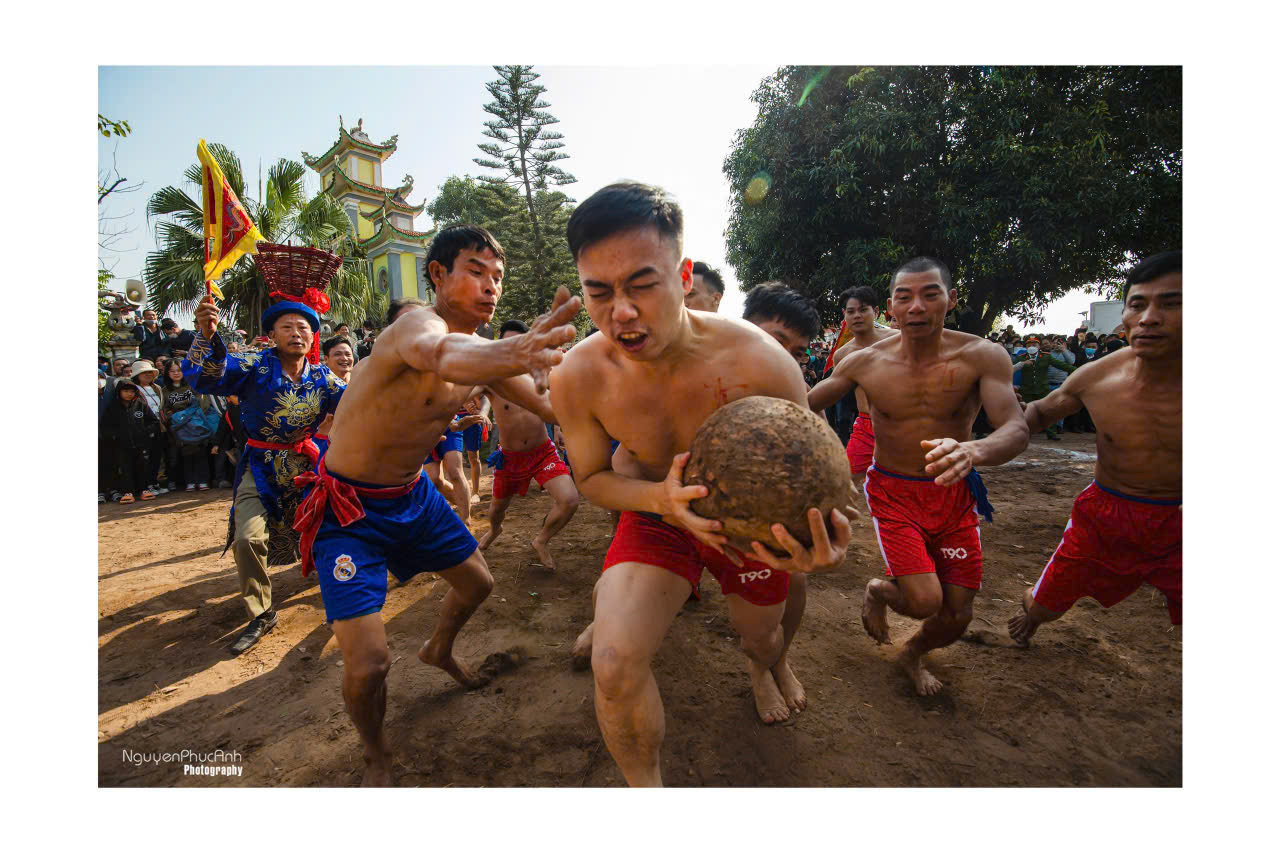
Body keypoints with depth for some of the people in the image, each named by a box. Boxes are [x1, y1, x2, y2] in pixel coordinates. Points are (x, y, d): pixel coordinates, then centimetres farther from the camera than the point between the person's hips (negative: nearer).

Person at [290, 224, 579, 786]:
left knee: (477, 582, 20)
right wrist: (512, 352, -75)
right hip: (350, 507, -7)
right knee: (368, 664, -12)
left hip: (413, 492, 8)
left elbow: (548, 400, 0)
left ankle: (438, 650, 54)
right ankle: (375, 756, 23)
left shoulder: (481, 349, -2)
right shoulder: (416, 321, -27)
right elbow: (438, 353, -53)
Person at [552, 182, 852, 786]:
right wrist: (660, 497, -32)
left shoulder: (760, 364, -32)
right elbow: (591, 478, -9)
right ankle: (644, 784, 13)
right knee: (615, 665, -21)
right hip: (654, 515, 0)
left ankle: (764, 665, 67)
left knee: (762, 639, 24)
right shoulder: (578, 378, -25)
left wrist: (821, 539, -42)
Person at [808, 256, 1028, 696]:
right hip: (893, 494, -1)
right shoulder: (866, 362, -11)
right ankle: (877, 591, 23)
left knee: (958, 616, 7)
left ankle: (913, 655, 43)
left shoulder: (983, 356, -13)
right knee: (924, 601, -16)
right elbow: (802, 405, -1)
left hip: (955, 495, 2)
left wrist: (972, 450, -48)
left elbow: (1016, 430, -25)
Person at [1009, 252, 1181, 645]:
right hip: (1104, 514, 2)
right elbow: (1040, 411, 10)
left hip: (1175, 524, -1)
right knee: (1043, 606, 13)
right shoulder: (1095, 379, -10)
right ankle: (1030, 615, 47)